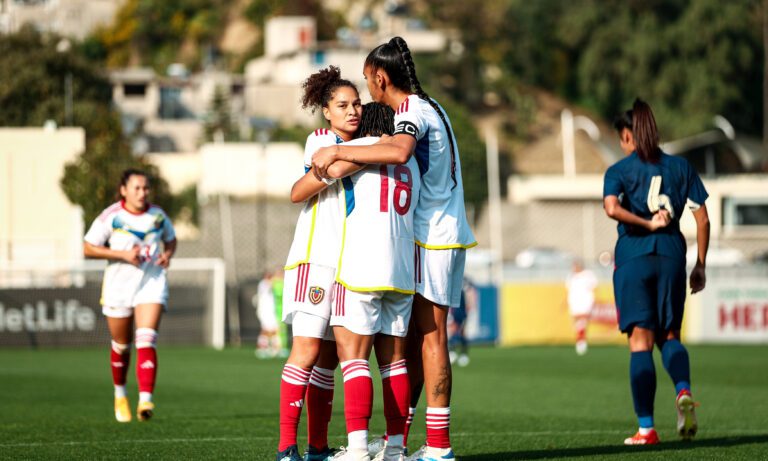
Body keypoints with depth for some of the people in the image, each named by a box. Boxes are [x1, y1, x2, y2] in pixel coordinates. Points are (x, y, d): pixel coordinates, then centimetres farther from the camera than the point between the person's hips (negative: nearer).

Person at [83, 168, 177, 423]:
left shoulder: (157, 215, 2)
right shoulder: (111, 216, -8)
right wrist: (122, 254, -17)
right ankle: (120, 394, 37)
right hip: (119, 285, -1)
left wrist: (167, 254, -3)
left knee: (146, 342, -17)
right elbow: (88, 249, -7)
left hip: (151, 283, 1)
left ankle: (145, 401, -25)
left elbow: (171, 239, 20)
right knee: (121, 346, 11)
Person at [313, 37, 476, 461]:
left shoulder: (412, 112, -15)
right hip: (438, 235, 10)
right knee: (413, 337, 9)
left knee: (430, 336, -8)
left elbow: (399, 153, -36)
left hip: (434, 238, -10)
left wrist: (338, 151, -32)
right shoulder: (426, 108, 17)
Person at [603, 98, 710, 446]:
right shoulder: (680, 167, 10)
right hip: (672, 255, 2)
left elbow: (612, 207, -19)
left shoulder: (619, 171, 2)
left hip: (633, 257, -2)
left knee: (640, 340, 0)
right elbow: (702, 218, 6)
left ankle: (646, 428, -4)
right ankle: (683, 390, -16)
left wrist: (647, 224, -11)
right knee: (670, 335, 15)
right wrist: (700, 265, 11)